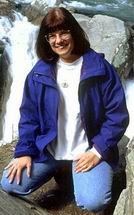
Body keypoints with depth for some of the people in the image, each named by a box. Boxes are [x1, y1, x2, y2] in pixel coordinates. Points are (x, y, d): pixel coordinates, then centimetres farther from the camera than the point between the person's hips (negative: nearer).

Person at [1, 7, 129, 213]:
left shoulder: (99, 68, -11)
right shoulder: (40, 72, -2)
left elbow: (118, 115, -10)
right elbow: (29, 115, 5)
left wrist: (97, 151, -16)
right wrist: (24, 151, -5)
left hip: (89, 149, -3)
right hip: (48, 148, 4)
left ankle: (77, 173, 11)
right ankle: (58, 168, 16)